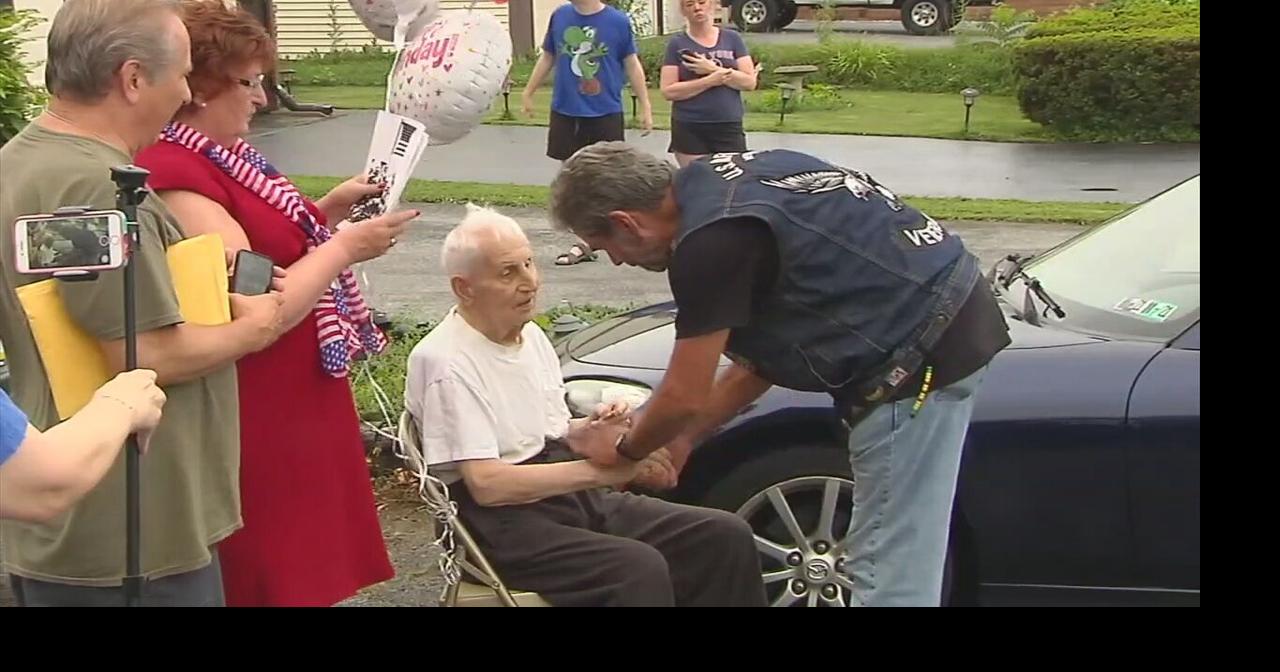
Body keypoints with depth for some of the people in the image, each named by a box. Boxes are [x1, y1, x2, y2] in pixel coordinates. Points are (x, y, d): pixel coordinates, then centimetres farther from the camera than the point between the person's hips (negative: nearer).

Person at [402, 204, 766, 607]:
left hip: (574, 496, 8)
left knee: (728, 537, -8)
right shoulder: (446, 362, -14)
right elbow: (487, 483, -22)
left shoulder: (532, 335, 13)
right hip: (505, 521, -8)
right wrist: (600, 469, -23)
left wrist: (586, 435, -1)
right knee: (640, 570, -34)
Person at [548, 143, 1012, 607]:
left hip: (920, 354, -10)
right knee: (902, 560, 18)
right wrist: (684, 439, 22)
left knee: (890, 572, -4)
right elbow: (766, 349, 18)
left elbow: (686, 398, -11)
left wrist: (626, 452, 9)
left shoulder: (711, 241, -20)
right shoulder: (713, 185, 10)